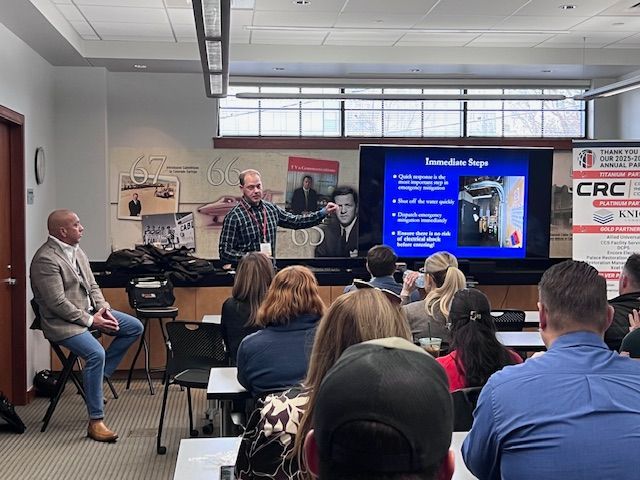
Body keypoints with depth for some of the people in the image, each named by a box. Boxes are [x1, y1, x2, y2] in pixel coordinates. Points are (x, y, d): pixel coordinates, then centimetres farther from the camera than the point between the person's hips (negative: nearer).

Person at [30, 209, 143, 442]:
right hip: (63, 321, -9)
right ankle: (96, 422, -22)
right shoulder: (45, 259, -20)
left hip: (89, 310, 9)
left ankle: (98, 374, 9)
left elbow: (91, 285, 13)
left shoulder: (76, 250, 8)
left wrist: (103, 307, -5)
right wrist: (90, 321, -20)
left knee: (135, 327, 2)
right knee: (96, 353, -30)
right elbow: (58, 303, -24)